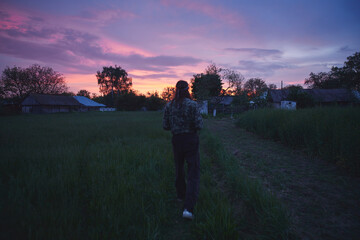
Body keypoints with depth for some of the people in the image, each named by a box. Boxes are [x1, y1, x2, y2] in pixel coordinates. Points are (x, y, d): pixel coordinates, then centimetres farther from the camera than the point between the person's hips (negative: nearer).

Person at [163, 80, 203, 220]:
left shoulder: (169, 106, 0)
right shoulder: (192, 104, -12)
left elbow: (165, 126, 2)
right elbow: (199, 125, -15)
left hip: (176, 140, 4)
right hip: (191, 140, -4)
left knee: (179, 168, 25)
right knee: (193, 174, 1)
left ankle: (181, 195, 45)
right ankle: (188, 208, -10)